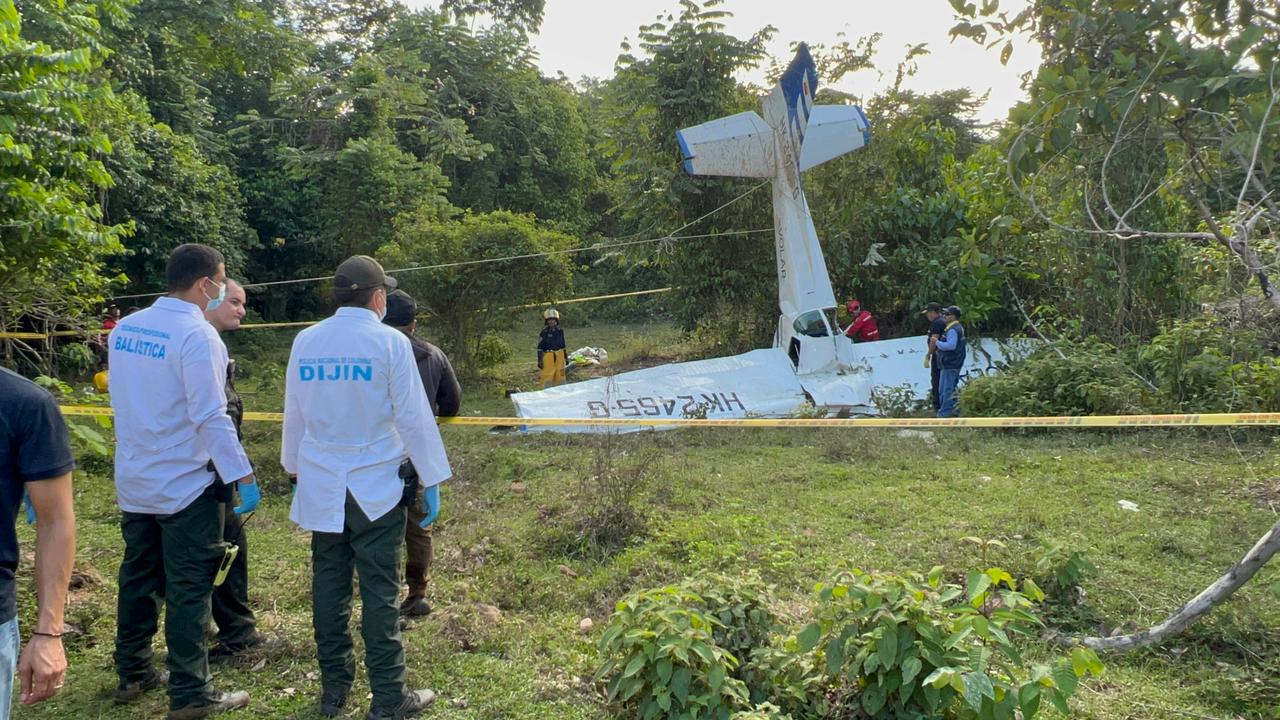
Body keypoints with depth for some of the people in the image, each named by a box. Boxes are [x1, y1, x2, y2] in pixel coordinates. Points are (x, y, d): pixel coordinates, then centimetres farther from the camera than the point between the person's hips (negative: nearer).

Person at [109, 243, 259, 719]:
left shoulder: (125, 328, 5)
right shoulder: (197, 335, -18)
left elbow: (124, 399, 13)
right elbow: (211, 417, -22)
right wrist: (243, 477, -17)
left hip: (134, 482, 7)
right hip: (183, 484, -7)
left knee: (139, 578, 18)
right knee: (189, 590, 1)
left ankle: (132, 674, 30)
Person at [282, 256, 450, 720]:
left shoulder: (306, 342, 3)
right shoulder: (389, 342, -11)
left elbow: (293, 413, 12)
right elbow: (414, 416, -9)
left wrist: (295, 466, 26)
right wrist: (432, 479, -2)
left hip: (321, 485, 4)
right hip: (375, 486, -4)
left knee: (328, 585, 12)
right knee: (380, 590, 2)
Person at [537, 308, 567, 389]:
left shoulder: (560, 331, 6)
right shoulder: (544, 333, -8)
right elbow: (540, 348, -8)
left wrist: (566, 357, 17)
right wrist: (540, 361, -12)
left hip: (559, 357, 5)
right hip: (548, 357, -5)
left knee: (560, 376, 12)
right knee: (547, 377, -5)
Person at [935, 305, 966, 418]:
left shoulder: (952, 330, -18)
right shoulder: (959, 327, 16)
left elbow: (951, 345, -31)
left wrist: (937, 342, -19)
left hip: (949, 364, -11)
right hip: (954, 363, 11)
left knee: (946, 389, -6)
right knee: (951, 388, 17)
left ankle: (945, 412, -4)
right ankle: (952, 411, 24)